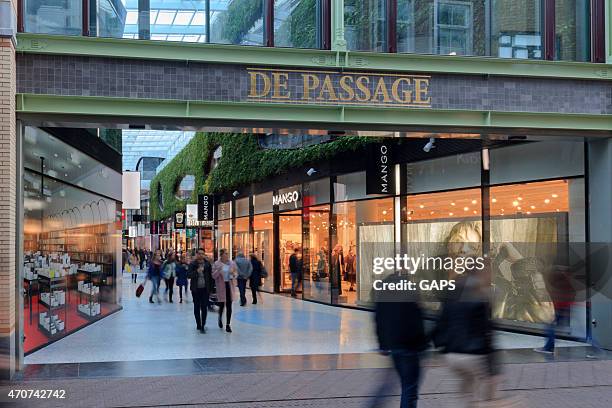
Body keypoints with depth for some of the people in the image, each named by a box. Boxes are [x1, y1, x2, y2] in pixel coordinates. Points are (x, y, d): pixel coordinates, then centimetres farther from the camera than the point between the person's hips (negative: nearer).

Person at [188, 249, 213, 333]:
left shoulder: (207, 264, 2)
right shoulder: (192, 264, 0)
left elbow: (210, 276, 6)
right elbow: (189, 275, -9)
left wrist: (210, 288, 2)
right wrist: (197, 271, -26)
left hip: (205, 289, 0)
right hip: (196, 289, 0)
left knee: (204, 308, -6)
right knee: (197, 307, 9)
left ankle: (202, 326, -2)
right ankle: (198, 325, 20)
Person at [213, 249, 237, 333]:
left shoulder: (232, 263, 3)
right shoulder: (216, 264, -4)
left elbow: (236, 274, 12)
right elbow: (213, 276, -6)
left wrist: (234, 274, -11)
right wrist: (218, 270, -23)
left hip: (230, 286, 2)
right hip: (221, 287, -2)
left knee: (229, 306, 1)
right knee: (222, 305, 0)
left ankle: (228, 324, 9)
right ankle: (220, 319, 32)